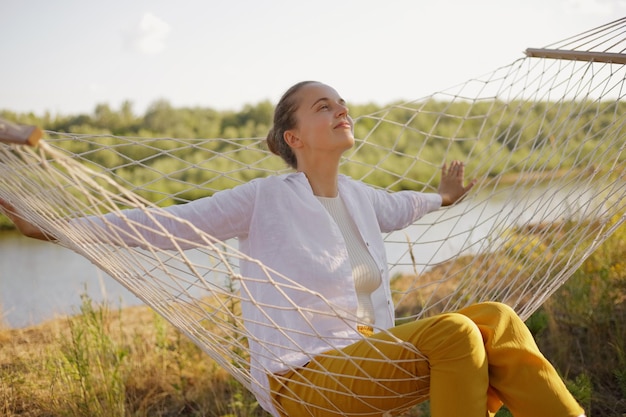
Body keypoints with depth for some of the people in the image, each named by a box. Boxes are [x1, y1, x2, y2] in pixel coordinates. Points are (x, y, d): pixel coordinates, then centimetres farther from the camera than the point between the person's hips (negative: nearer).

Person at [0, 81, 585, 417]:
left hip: (367, 359, 7)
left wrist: (440, 199, 51)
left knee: (495, 318, -13)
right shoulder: (264, 198, -8)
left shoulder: (357, 197, 10)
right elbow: (167, 225, -7)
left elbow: (390, 210, 34)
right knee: (453, 332, -27)